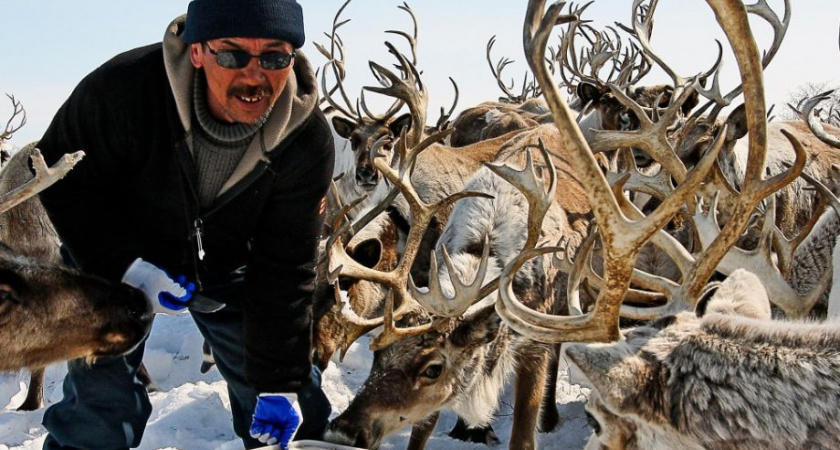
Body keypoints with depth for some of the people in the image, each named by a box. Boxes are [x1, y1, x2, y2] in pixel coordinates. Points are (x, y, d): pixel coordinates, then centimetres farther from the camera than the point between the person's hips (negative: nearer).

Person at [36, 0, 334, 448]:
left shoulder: (306, 140, -27)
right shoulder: (123, 88, -34)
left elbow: (285, 271, -21)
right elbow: (61, 177, -18)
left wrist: (280, 384, -21)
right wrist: (126, 266, -29)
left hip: (226, 265, 2)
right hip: (115, 260, -2)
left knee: (292, 411, 6)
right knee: (99, 404, -6)